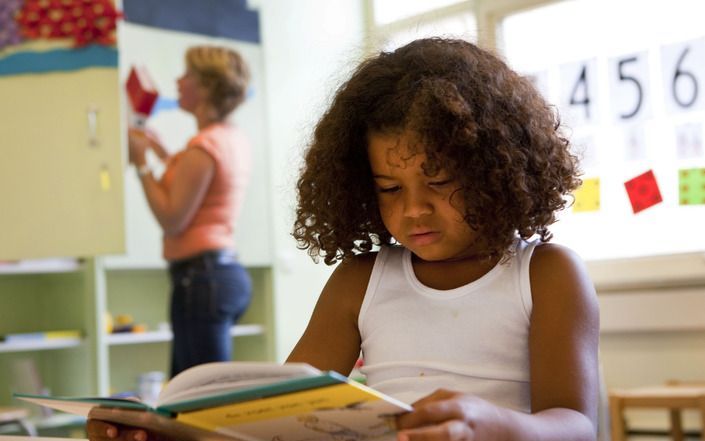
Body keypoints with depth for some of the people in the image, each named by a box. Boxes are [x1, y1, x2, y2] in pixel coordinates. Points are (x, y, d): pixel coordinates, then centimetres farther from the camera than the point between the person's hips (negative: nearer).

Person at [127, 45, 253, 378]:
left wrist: (141, 163, -10)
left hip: (201, 276, -10)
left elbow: (172, 220, -17)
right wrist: (164, 156, 24)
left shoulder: (203, 146, -14)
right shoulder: (234, 139, 13)